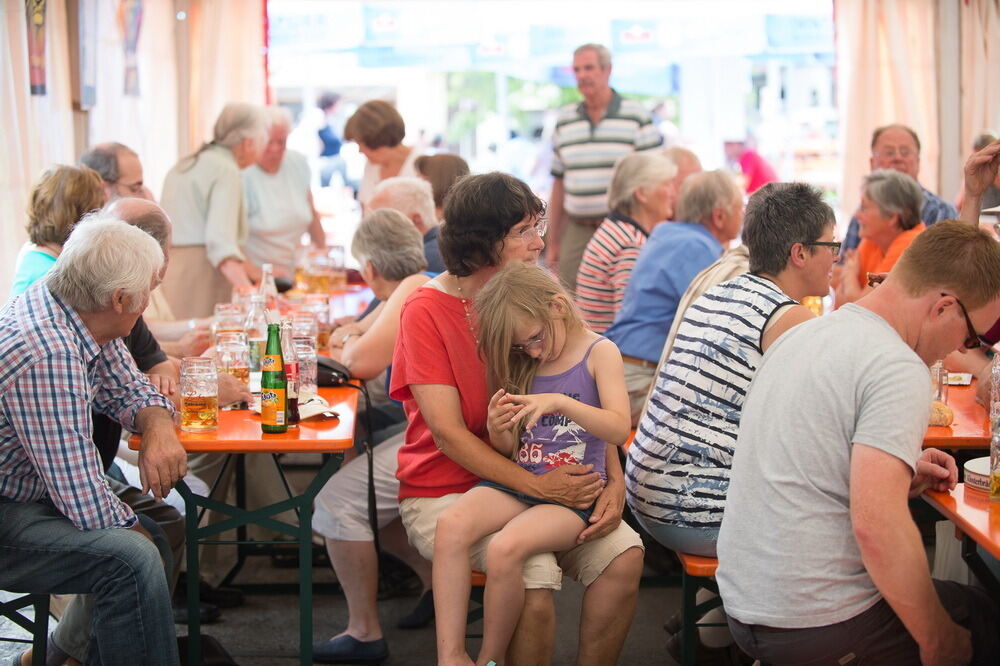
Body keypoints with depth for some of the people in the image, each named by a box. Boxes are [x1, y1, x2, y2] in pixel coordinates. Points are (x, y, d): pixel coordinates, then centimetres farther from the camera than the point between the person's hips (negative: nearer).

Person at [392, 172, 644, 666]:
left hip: (536, 484, 5)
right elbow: (448, 432, -15)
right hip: (445, 492, -5)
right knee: (535, 574, -29)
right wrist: (538, 485, -23)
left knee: (624, 555, -18)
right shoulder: (427, 310, -9)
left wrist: (613, 480, -11)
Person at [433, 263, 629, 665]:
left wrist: (559, 402, -25)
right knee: (452, 523, -25)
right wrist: (498, 430, -7)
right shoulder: (524, 366, 14)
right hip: (518, 481, 5)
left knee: (506, 547, -32)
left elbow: (619, 429, -12)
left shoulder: (599, 353, 0)